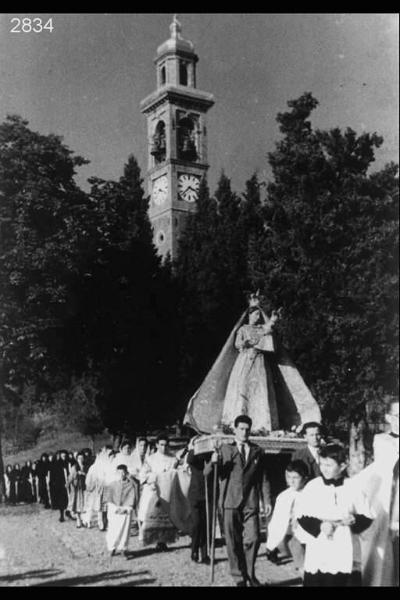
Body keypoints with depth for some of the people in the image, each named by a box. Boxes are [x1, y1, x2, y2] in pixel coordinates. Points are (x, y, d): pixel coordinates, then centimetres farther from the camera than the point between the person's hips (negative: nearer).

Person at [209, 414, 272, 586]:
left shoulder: (257, 451, 11)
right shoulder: (225, 449, 5)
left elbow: (263, 478, 12)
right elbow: (206, 473, 0)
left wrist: (266, 501, 5)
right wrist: (213, 462, -21)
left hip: (251, 503, 1)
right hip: (231, 503, -1)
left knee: (253, 539, -3)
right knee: (233, 542, 3)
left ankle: (250, 575, 18)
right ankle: (239, 578, 17)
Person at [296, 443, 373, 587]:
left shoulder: (353, 488, -1)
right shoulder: (312, 487, -1)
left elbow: (367, 517, 5)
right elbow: (302, 517, -1)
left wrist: (355, 520, -15)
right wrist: (320, 525, -15)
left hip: (346, 554, 0)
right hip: (318, 554, 0)